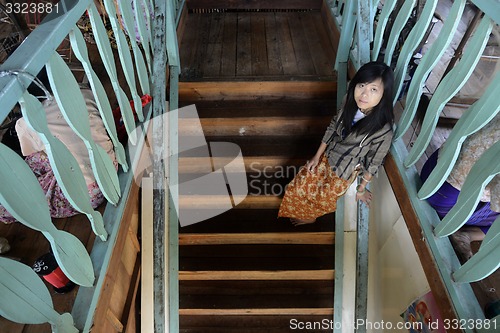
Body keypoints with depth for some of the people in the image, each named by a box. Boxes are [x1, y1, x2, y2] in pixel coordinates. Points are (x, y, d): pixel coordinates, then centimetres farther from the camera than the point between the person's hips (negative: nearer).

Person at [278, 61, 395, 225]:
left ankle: (309, 216, 56)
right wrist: (317, 156, 5)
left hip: (345, 172, -4)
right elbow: (332, 127, -3)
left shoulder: (383, 130, -34)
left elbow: (373, 163, -18)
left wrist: (361, 188, -3)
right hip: (327, 156, 5)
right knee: (298, 186, 18)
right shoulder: (350, 102, -20)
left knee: (323, 199, 20)